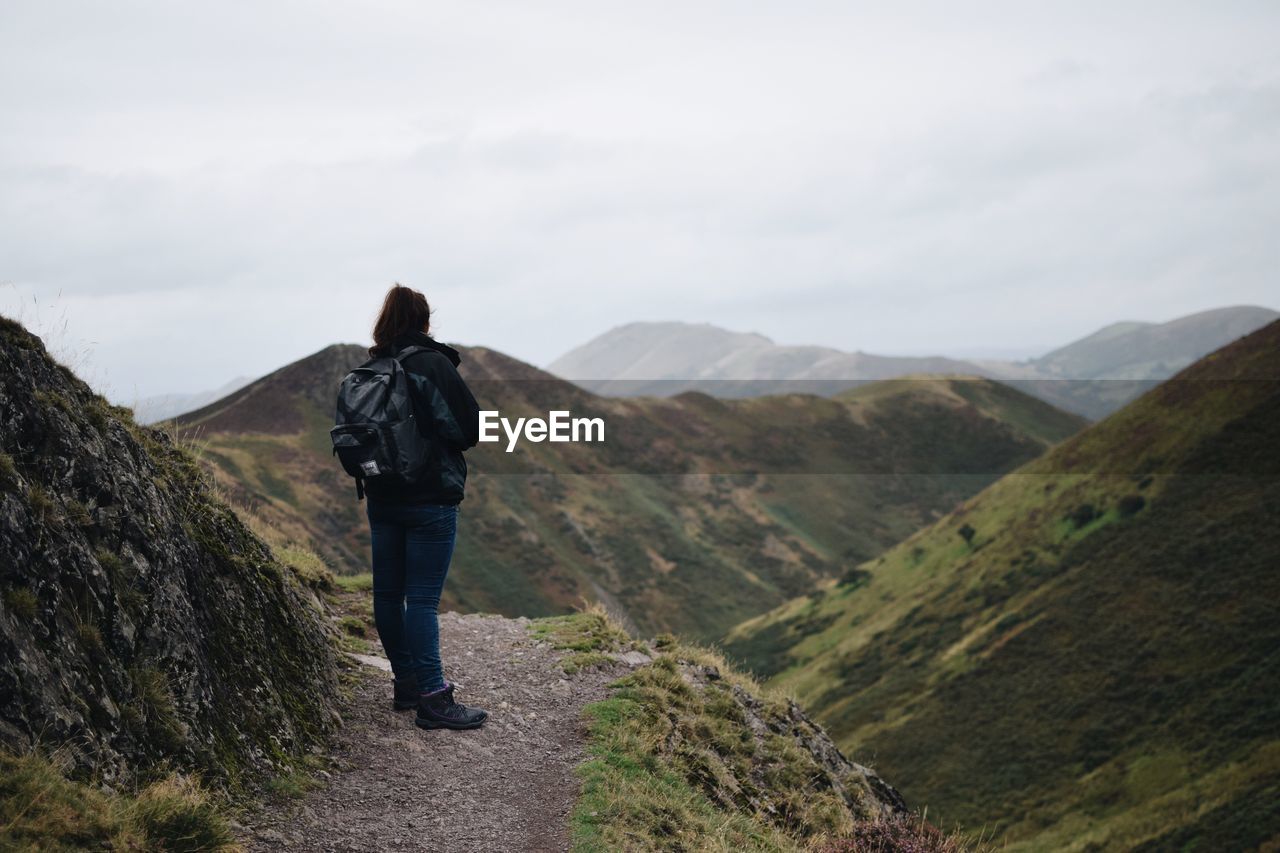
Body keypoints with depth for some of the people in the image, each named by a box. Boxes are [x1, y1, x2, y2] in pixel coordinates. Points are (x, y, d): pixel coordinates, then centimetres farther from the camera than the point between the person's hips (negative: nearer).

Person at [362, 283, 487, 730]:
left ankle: (406, 683, 22)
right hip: (430, 498, -6)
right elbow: (471, 426, -11)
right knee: (423, 598, -7)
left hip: (382, 497, 7)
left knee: (388, 592, 12)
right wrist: (445, 444, 7)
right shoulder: (434, 363, -12)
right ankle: (432, 699, -6)